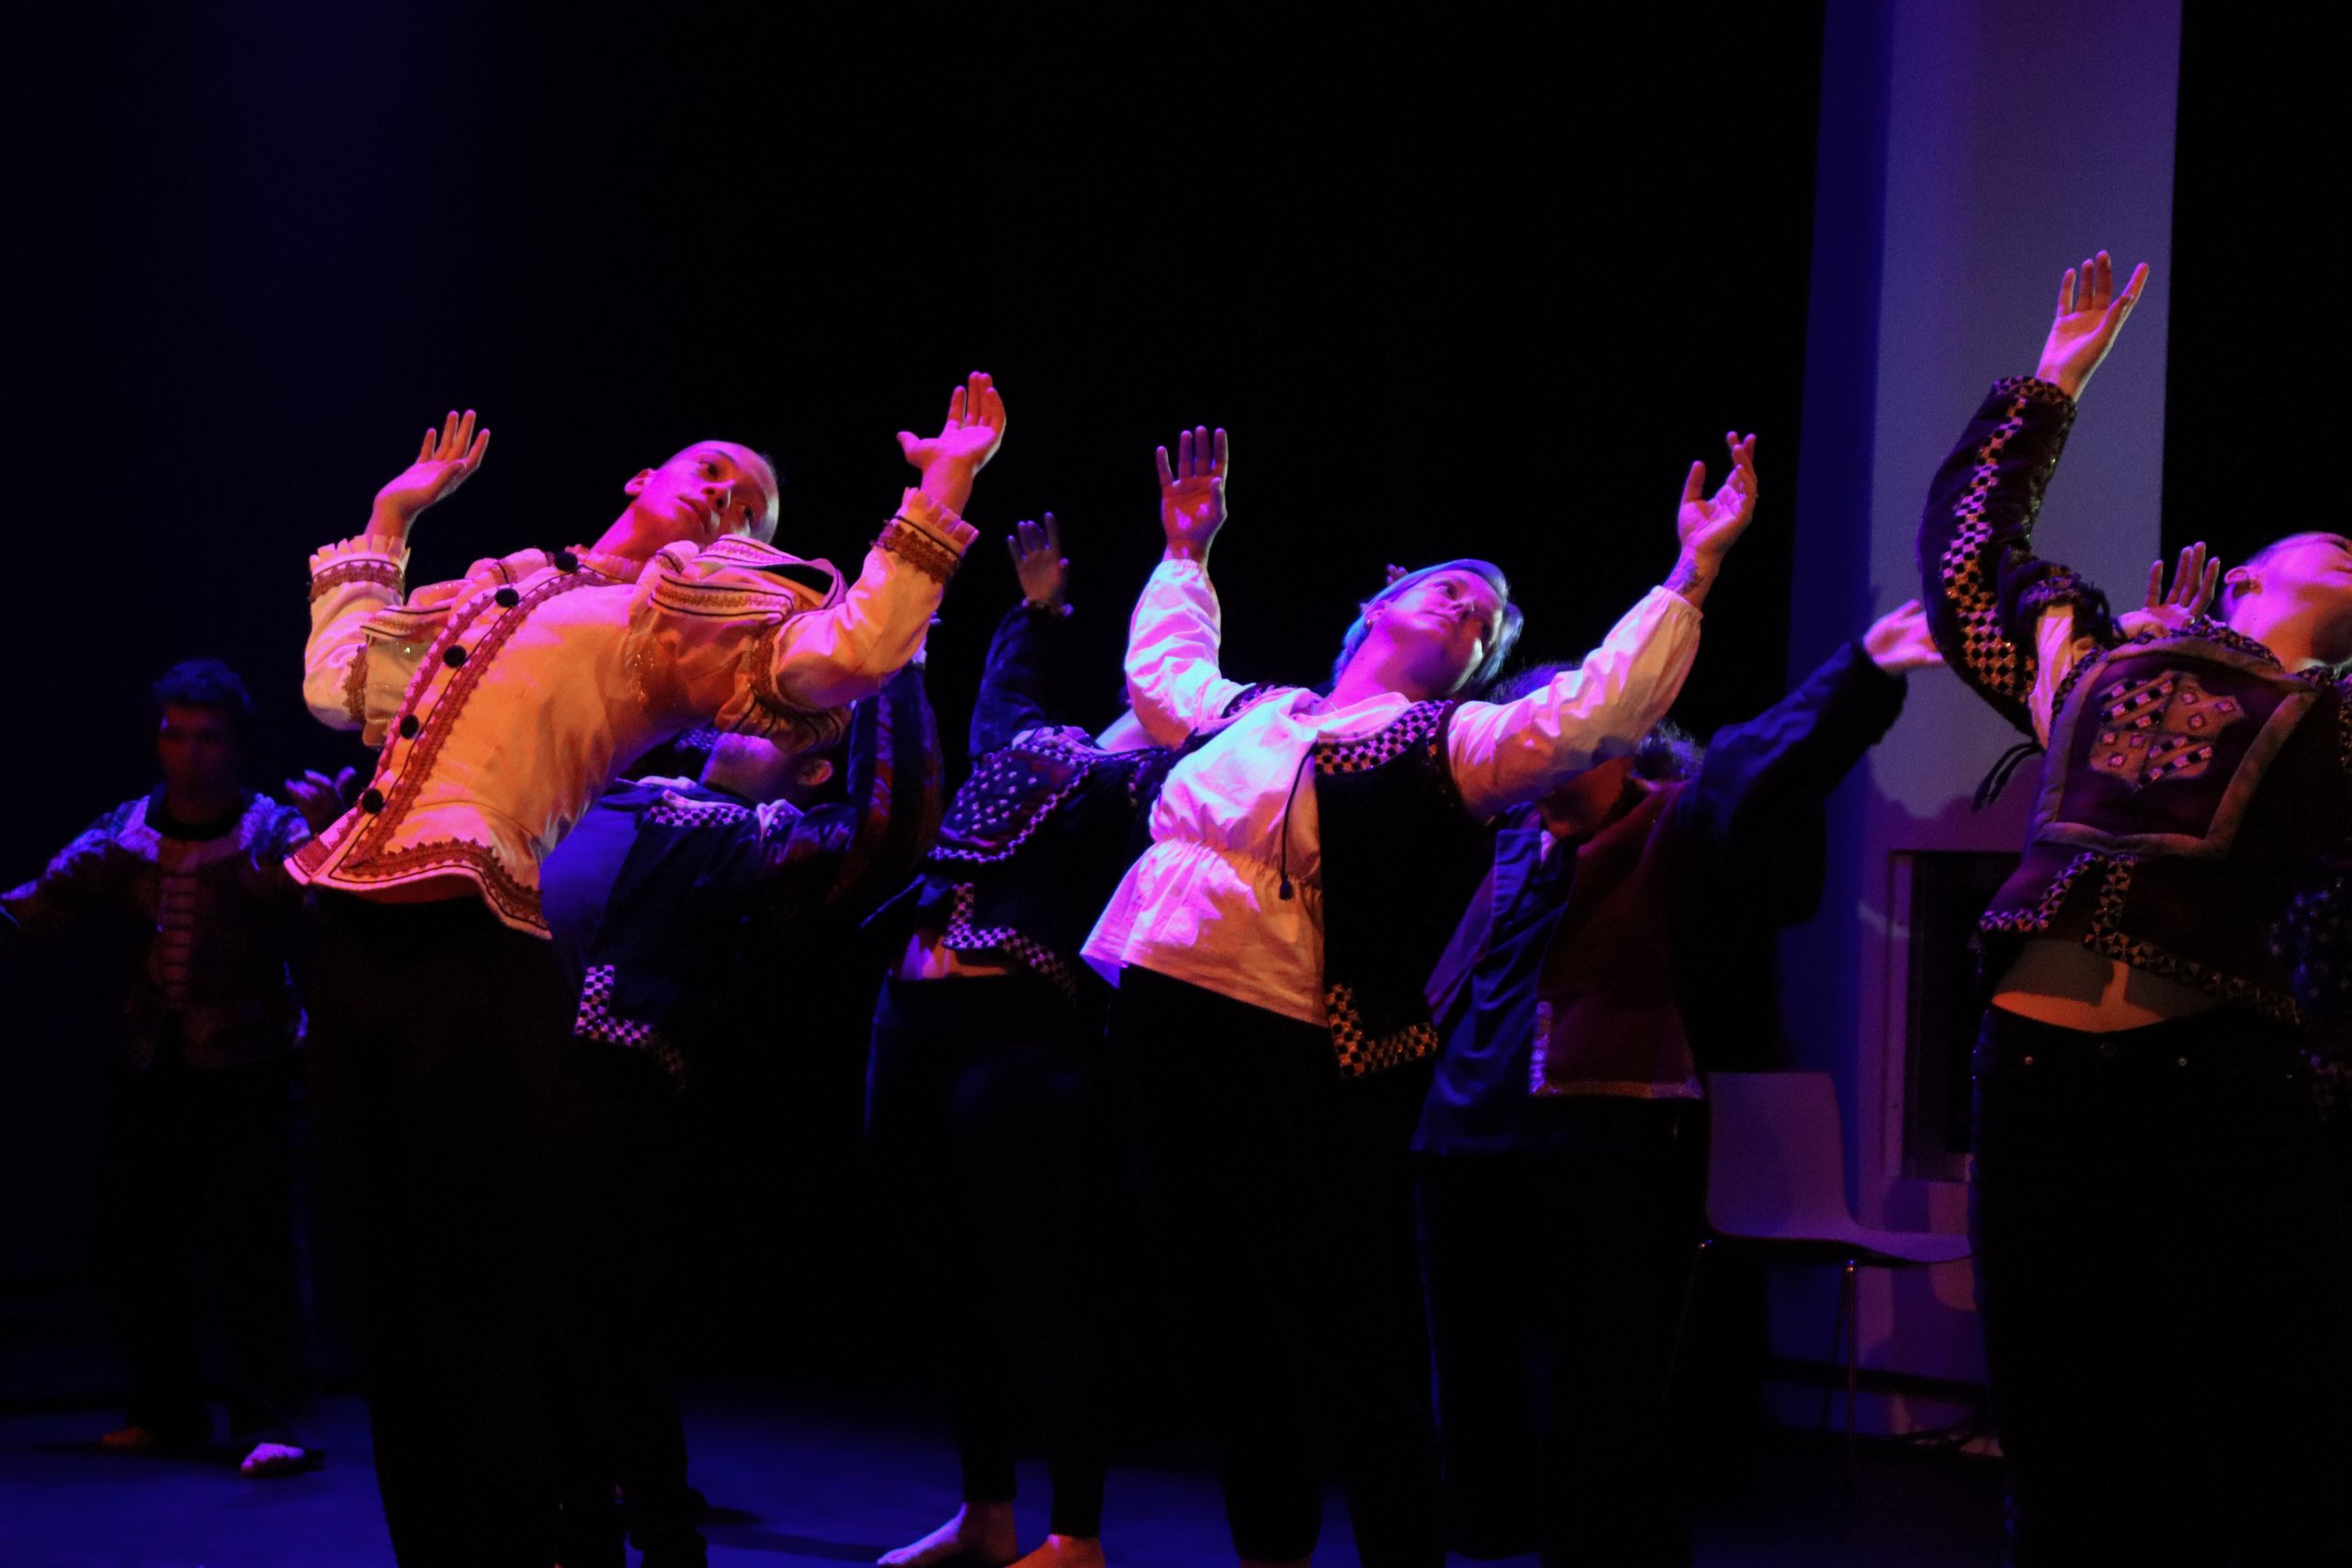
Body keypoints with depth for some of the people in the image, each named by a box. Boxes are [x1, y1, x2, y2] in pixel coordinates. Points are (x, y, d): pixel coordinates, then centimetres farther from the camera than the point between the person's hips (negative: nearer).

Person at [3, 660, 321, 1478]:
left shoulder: (273, 835, -5)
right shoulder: (124, 838, 8)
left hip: (244, 1065, -5)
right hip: (152, 1066, 5)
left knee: (252, 1236, -11)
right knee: (143, 1240, 10)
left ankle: (267, 1419, -8)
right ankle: (166, 1411, 23)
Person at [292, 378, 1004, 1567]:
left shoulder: (683, 613, 9)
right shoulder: (500, 587, 25)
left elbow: (851, 651, -8)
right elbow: (338, 684, 28)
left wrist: (942, 490, -7)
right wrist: (390, 517, 35)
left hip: (467, 948, -5)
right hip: (358, 935, 5)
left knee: (476, 1303, -4)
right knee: (386, 1299, 9)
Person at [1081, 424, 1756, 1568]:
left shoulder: (1453, 743, 4)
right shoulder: (1254, 710, 20)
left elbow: (1593, 709, -11)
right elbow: (1160, 667, 40)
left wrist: (1691, 577, -14)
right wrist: (1186, 553, 45)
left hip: (1290, 1054, -5)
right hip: (1161, 1023, 5)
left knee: (1356, 1359, -3)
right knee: (1234, 1336, 15)